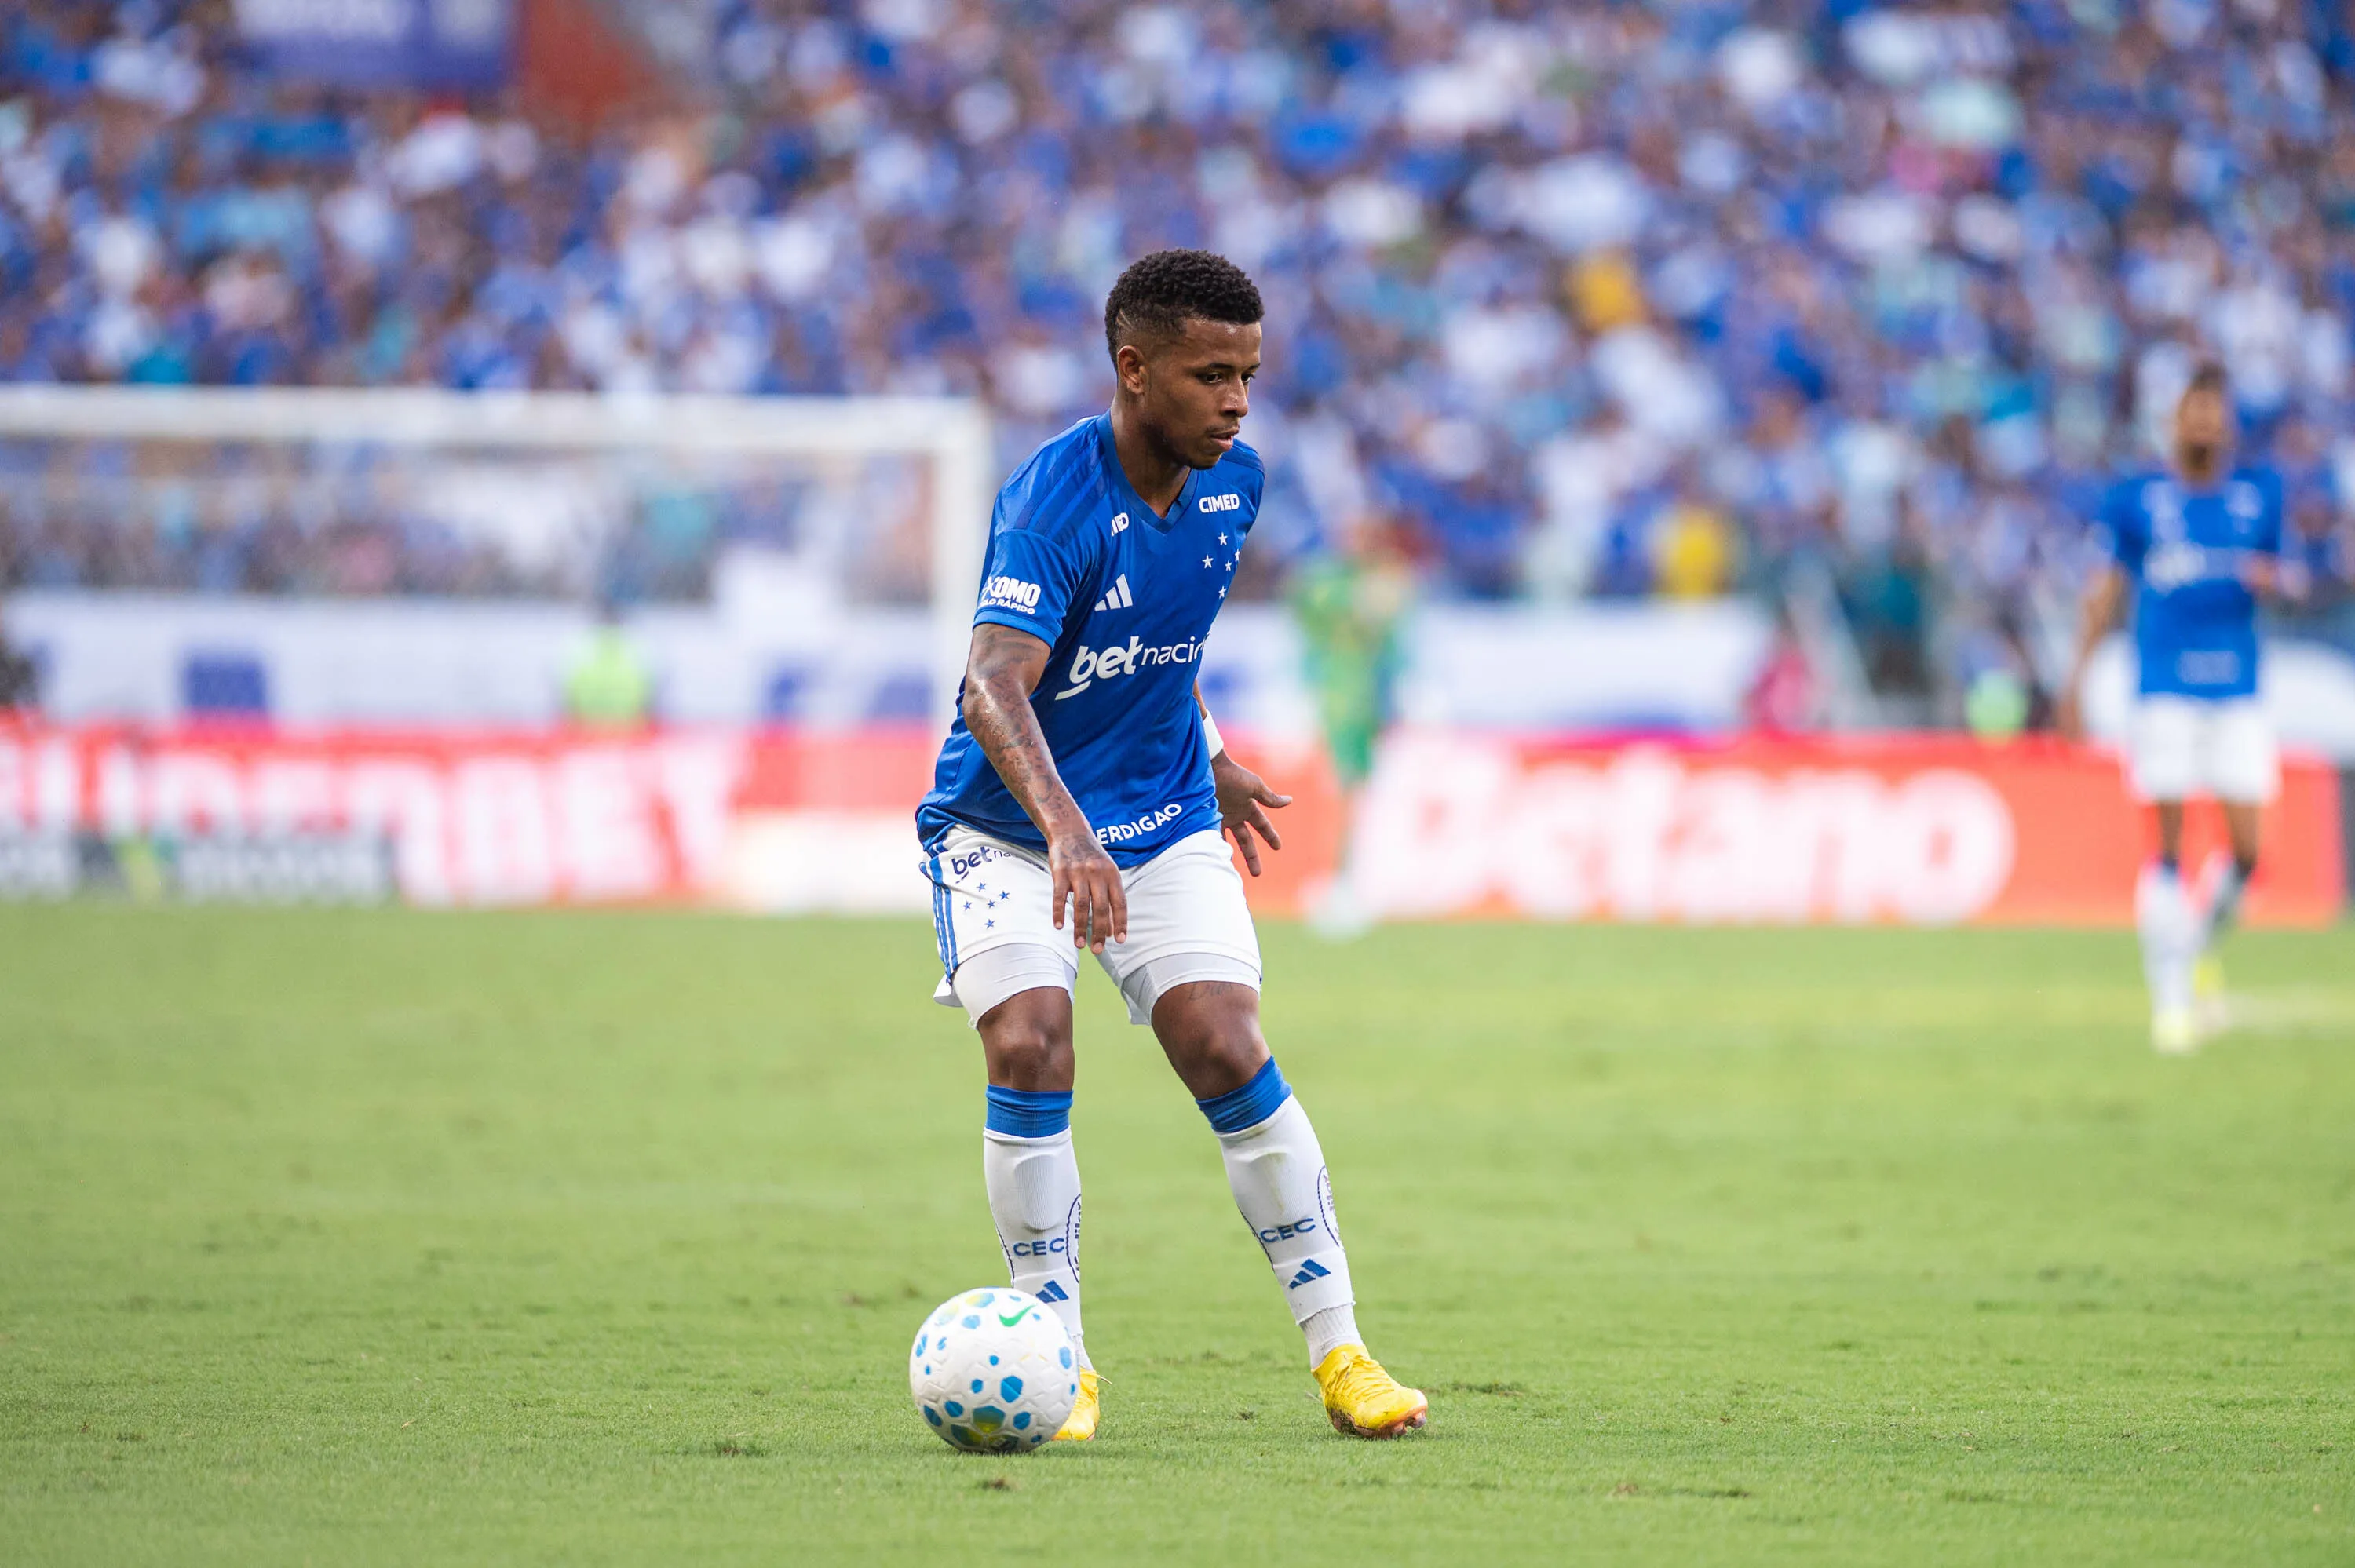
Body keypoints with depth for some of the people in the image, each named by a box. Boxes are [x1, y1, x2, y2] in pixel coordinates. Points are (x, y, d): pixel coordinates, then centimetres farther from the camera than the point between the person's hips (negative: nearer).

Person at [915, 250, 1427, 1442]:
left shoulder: (1232, 483, -2)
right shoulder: (1055, 500, -24)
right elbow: (995, 684, -37)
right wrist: (1064, 828, -52)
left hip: (1164, 822, 4)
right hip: (1007, 827, -4)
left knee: (1227, 1050, -11)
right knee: (1029, 1047, -20)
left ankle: (1338, 1350, -4)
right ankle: (1059, 1362, -5)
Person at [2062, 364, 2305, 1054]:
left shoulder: (2259, 494, 9)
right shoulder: (2136, 499, 4)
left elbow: (2282, 572, 18)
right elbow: (2108, 586, 10)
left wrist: (2273, 578, -7)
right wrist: (2077, 677, 5)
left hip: (2238, 693, 2)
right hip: (2165, 691, -2)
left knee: (2246, 849, -4)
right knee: (2168, 847, -8)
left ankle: (2203, 945, 25)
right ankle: (2171, 995, -1)